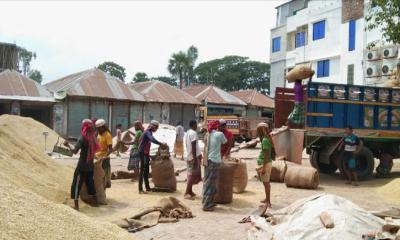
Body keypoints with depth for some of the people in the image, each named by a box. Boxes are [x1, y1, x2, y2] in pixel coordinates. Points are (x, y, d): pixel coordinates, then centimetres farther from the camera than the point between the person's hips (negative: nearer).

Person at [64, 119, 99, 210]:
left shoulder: (82, 138, -15)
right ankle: (95, 202, 23)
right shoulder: (93, 137, 2)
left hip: (82, 166, -6)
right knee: (90, 183, 18)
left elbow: (75, 151, -20)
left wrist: (68, 145, -6)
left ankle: (76, 205, 1)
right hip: (90, 166, 6)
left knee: (76, 185, 2)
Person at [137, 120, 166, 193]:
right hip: (143, 153, -10)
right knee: (142, 170, -8)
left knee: (146, 170, 12)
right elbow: (152, 140, -35)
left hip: (146, 153, 10)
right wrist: (161, 144, -36)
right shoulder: (148, 132, -16)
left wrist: (149, 155, 20)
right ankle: (140, 189, -6)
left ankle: (147, 188, 18)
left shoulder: (149, 132, 14)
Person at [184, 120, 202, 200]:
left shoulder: (188, 132, 13)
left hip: (189, 156, 10)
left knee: (191, 174, 14)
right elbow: (193, 147, -21)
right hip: (194, 157, -10)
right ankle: (187, 193, -6)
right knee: (193, 175, -7)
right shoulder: (193, 133, -16)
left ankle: (189, 191, 20)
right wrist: (195, 158, -21)